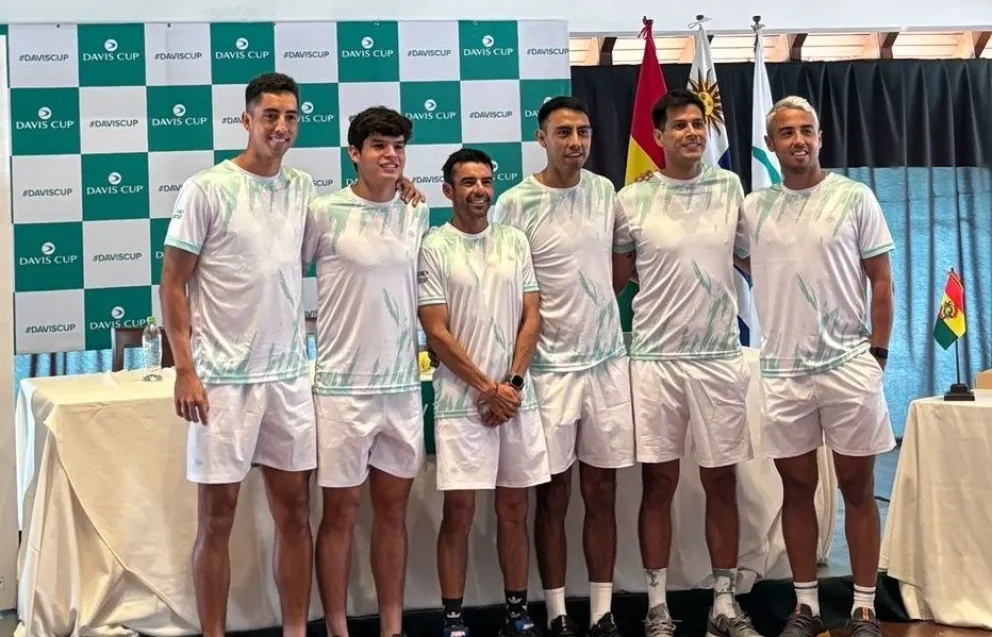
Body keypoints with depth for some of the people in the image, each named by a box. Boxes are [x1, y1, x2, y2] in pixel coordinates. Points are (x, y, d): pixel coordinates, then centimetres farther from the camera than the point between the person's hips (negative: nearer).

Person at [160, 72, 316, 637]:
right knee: (218, 516, 2)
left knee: (295, 510, 10)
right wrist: (185, 370, -13)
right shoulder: (208, 189, -8)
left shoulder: (303, 188, 7)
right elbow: (173, 283, -7)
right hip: (223, 377, -5)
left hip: (289, 374, 5)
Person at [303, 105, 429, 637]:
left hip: (403, 384, 5)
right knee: (341, 512, 3)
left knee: (393, 509, 12)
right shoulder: (324, 213, -9)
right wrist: (311, 327, -2)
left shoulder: (417, 214, 7)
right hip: (343, 386, -5)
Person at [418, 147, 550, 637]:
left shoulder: (516, 242, 8)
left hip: (517, 397, 4)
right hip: (462, 400, -4)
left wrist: (512, 383, -5)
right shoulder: (434, 249, -4)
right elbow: (437, 333, -8)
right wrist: (487, 388, -9)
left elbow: (531, 318, 6)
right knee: (459, 511, -2)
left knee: (514, 509, 9)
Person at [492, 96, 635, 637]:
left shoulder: (605, 192, 5)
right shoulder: (515, 204, -9)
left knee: (602, 494, 9)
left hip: (608, 362, 4)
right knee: (554, 496, 4)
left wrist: (596, 310, 8)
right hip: (549, 368, -4)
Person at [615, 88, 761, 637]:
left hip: (720, 356, 2)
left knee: (721, 483, 7)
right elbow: (614, 278, 7)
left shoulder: (730, 188, 4)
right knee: (659, 483, 4)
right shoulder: (632, 200, -1)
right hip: (655, 358, -2)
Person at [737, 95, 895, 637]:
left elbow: (881, 282, 1)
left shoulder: (855, 197, -1)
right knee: (797, 488, 9)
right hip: (782, 370, 2)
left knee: (857, 487, 5)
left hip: (848, 365, -2)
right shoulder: (753, 208, 6)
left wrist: (878, 353, -3)